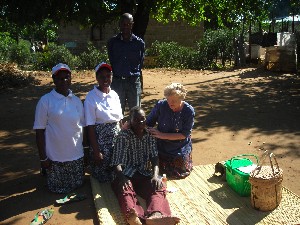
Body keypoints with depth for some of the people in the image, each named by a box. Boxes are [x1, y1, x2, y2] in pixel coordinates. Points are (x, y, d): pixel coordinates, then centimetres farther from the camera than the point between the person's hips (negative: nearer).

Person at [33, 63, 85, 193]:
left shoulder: (77, 101, 3)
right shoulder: (45, 101, -9)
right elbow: (40, 130, -7)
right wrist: (43, 158, -8)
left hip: (76, 155, 4)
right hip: (55, 157, -3)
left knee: (77, 185, 16)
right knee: (58, 189, 11)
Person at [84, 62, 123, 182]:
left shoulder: (114, 95, 3)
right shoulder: (91, 97, -13)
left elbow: (120, 120, 10)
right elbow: (90, 127, -13)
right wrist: (96, 151, -14)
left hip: (116, 138, 5)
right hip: (100, 140, -5)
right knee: (102, 177, 6)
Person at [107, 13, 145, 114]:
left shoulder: (139, 43, 3)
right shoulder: (112, 42, 5)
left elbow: (140, 63, 7)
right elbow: (111, 62, 10)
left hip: (134, 81, 0)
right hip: (117, 82, 1)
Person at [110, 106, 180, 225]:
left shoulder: (150, 135, 11)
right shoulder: (123, 136, -2)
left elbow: (154, 157, 0)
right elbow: (117, 161, -12)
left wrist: (155, 175, -21)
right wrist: (122, 177, -33)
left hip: (144, 174, 3)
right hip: (126, 174, -3)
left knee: (159, 187, -28)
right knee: (124, 189, -36)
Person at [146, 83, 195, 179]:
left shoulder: (189, 111, -18)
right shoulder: (161, 105, -17)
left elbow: (184, 135, -18)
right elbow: (148, 123, -8)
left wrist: (162, 135, -25)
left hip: (180, 148, 0)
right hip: (162, 146, 1)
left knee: (180, 173, 9)